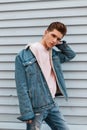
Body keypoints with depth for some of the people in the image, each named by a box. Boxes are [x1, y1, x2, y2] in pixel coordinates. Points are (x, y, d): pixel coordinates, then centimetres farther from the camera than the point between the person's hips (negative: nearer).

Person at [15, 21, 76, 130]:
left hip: (52, 104, 6)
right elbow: (22, 87, -13)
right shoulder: (24, 56, -10)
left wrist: (60, 44, 8)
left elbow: (71, 55, 27)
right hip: (35, 108, -6)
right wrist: (27, 113, -17)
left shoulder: (54, 54, 9)